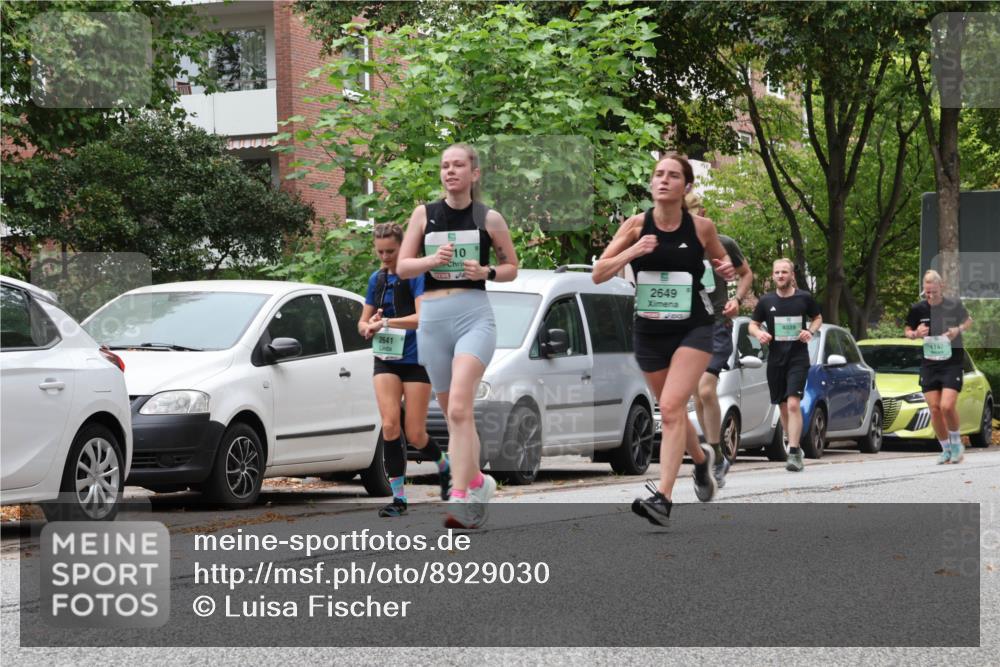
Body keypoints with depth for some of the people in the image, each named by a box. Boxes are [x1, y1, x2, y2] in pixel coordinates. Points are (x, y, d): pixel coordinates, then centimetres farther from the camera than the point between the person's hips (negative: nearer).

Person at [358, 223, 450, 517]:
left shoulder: (416, 275, -9)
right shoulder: (377, 279, 9)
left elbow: (422, 318, -21)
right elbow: (363, 322, 14)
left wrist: (386, 322, -29)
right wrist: (368, 327, -9)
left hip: (416, 360, -4)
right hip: (386, 360, 4)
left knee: (415, 434, -2)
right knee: (389, 425, -12)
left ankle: (444, 466, 31)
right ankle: (398, 498, -7)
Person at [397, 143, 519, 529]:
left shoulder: (489, 218, 4)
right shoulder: (424, 214, 9)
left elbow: (511, 268, 13)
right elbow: (402, 267, 8)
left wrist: (486, 272, -7)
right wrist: (431, 260, -10)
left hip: (475, 315, -4)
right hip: (433, 317, 4)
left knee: (459, 408, -21)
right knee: (451, 413, 10)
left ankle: (461, 498, -25)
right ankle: (477, 482, 28)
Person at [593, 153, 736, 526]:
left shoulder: (701, 228, -5)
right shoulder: (636, 226, -4)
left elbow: (722, 262, 14)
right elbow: (598, 274, -6)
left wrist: (726, 270, -10)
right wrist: (631, 252, -22)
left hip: (693, 328, -3)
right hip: (649, 331, 3)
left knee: (671, 407, -20)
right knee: (671, 411, 16)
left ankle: (663, 497, -23)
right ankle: (701, 458, 48)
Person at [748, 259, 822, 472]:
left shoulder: (804, 298, 1)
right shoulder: (766, 301, 5)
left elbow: (818, 318, 15)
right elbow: (753, 325, 14)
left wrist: (811, 331, -6)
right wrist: (758, 333, -9)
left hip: (798, 358, -3)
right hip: (775, 359, 3)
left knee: (793, 404, -17)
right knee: (783, 406, 10)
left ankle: (794, 453, -21)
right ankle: (795, 447, 27)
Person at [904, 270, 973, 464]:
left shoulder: (954, 304, -5)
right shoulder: (918, 309, -1)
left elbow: (968, 321, 13)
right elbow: (908, 331, 13)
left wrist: (958, 329, -9)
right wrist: (915, 334, -10)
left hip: (952, 362, -3)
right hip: (929, 363, 3)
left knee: (947, 406, -16)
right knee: (934, 409, 0)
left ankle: (956, 442, 8)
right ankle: (946, 449, 16)